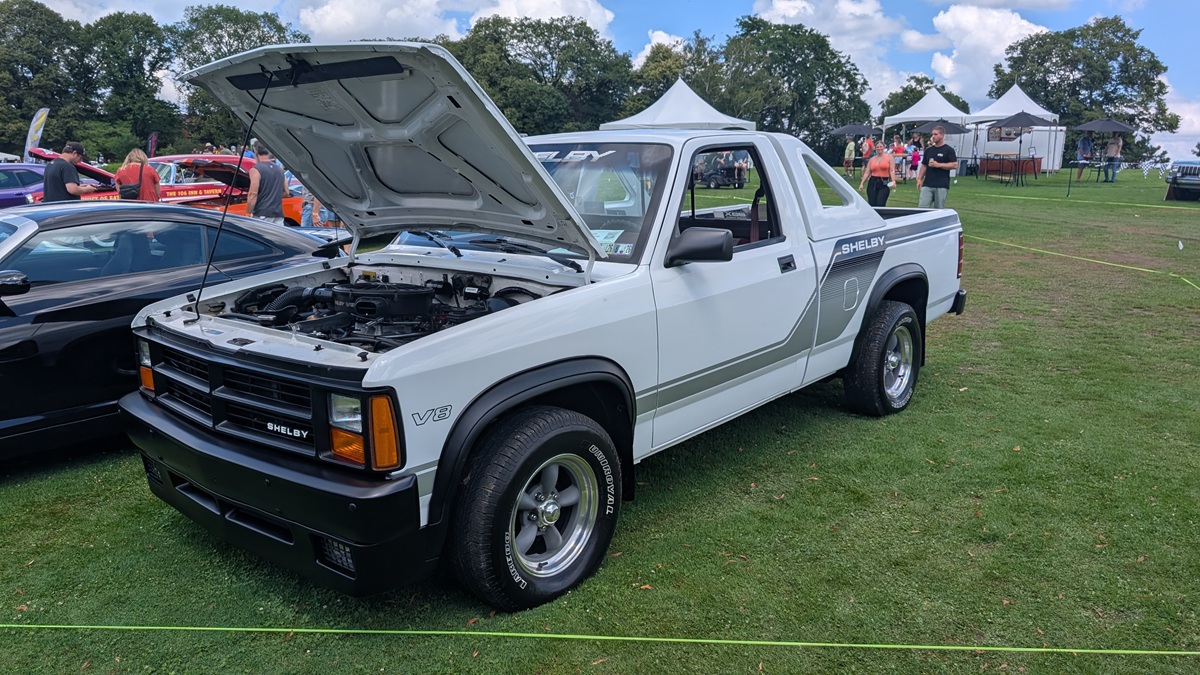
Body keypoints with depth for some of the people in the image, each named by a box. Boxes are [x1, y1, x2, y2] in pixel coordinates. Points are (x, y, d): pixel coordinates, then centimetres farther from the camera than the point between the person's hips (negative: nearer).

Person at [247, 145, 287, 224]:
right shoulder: (279, 170, 14)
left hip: (262, 215, -6)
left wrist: (248, 213, -9)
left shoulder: (256, 169, -7)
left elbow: (253, 194, -13)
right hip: (278, 214, 6)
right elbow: (286, 193, 18)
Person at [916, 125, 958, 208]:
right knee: (922, 207, -6)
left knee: (939, 210, 2)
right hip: (927, 185, 4)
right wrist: (919, 179, 6)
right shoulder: (928, 150, 14)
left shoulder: (948, 150, -2)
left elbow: (955, 165, -8)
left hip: (941, 186, -4)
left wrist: (938, 165, -15)